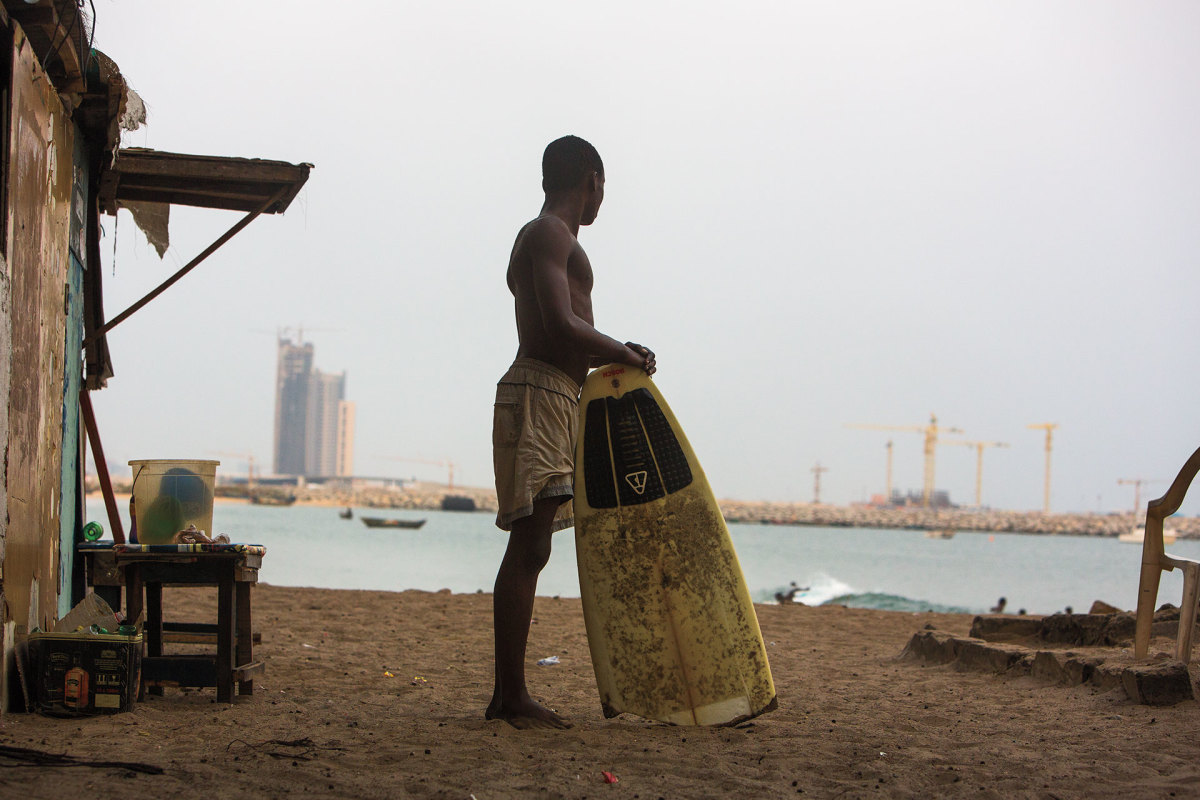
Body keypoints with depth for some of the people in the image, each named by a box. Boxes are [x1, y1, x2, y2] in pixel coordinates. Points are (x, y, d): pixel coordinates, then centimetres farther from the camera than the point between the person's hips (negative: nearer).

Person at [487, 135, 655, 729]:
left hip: (550, 399, 11)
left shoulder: (542, 236, 25)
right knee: (529, 547, -12)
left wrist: (614, 356, 22)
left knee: (527, 550, 9)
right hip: (538, 396, -11)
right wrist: (623, 353, -7)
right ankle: (512, 697, -14)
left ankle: (507, 696, 11)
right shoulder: (551, 235, -7)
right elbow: (562, 326, -20)